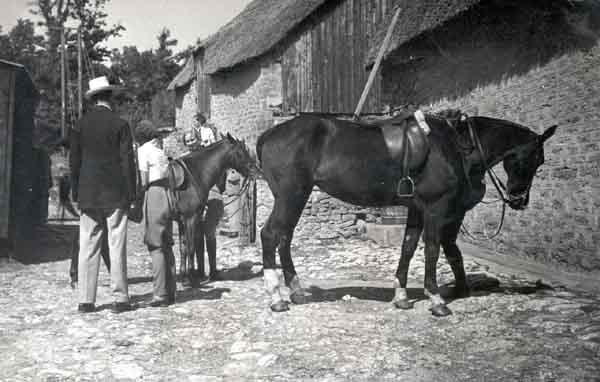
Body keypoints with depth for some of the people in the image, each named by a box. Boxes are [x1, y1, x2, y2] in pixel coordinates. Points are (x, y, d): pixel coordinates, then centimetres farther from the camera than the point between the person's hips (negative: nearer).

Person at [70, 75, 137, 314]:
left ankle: (86, 300, 8)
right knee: (117, 247, 2)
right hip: (115, 195, -3)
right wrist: (131, 194, -1)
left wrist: (76, 194, 13)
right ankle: (120, 298, 5)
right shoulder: (120, 125, -5)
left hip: (88, 195, 3)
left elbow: (74, 162, 7)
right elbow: (127, 162, -6)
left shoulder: (80, 125, 5)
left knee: (87, 247, 6)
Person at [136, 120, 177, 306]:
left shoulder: (143, 150, -3)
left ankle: (160, 294, -5)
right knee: (167, 245, 13)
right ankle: (170, 291, 20)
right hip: (167, 193, 7)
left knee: (156, 246, -5)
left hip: (154, 193, -7)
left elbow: (143, 182, -9)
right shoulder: (160, 151, 18)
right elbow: (171, 176, 11)